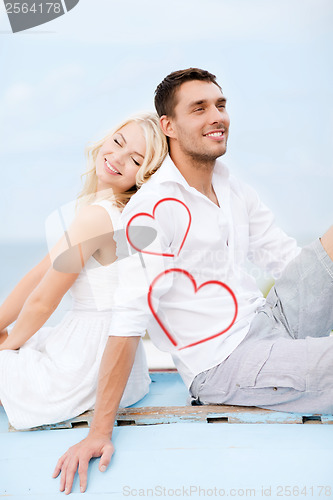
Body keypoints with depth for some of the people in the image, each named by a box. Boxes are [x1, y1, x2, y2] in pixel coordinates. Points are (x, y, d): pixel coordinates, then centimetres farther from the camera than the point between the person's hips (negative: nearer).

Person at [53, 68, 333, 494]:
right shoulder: (153, 209, -17)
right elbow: (128, 320, -22)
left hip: (271, 317, 8)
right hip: (223, 363, -7)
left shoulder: (235, 192, 9)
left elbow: (293, 264, 12)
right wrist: (99, 432, -21)